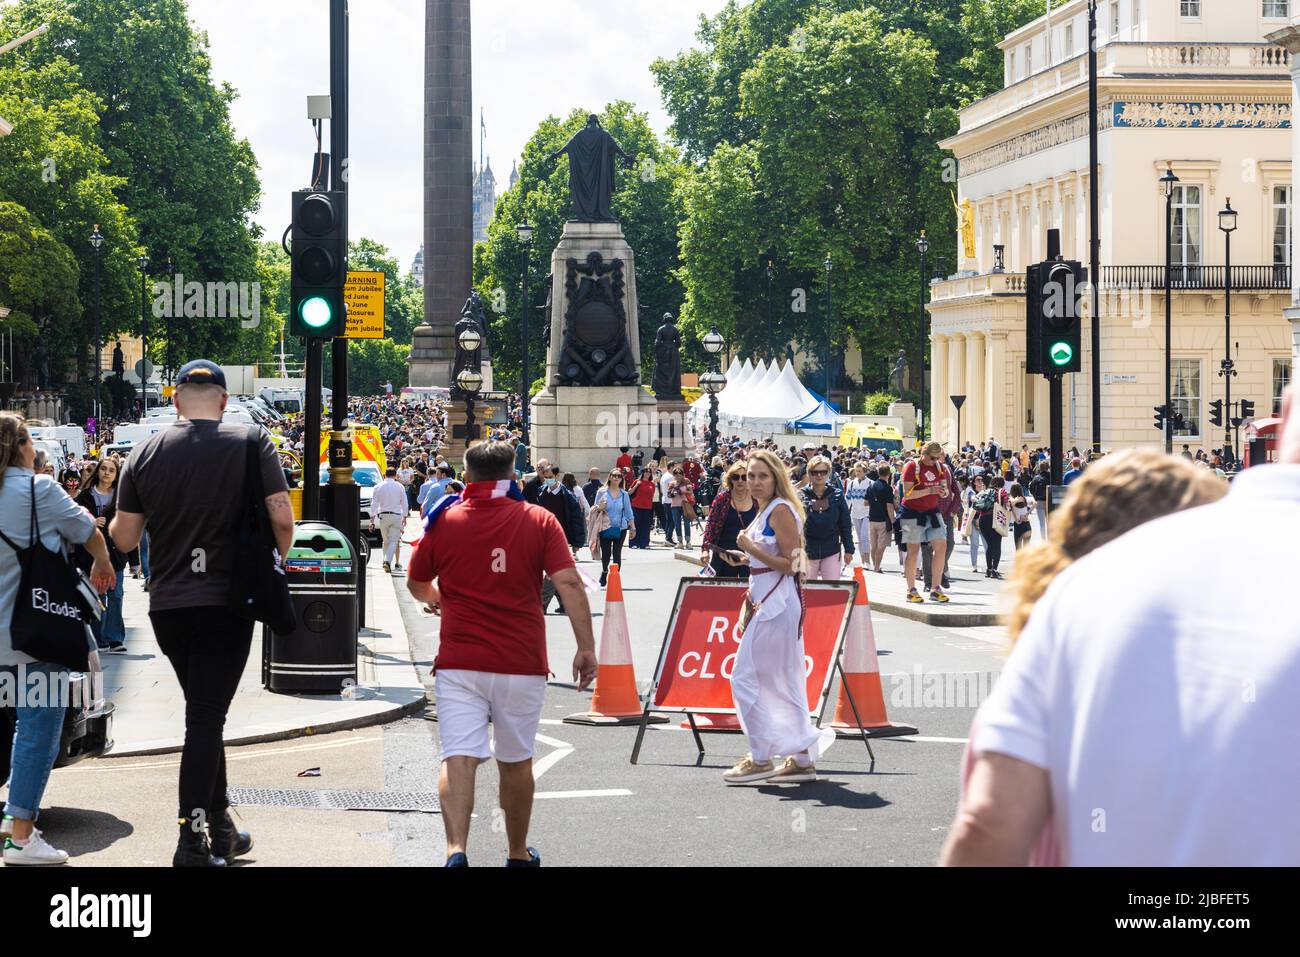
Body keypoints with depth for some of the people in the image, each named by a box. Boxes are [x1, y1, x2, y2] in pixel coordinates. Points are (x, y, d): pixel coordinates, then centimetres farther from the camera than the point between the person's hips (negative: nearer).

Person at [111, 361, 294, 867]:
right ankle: (192, 842, -6)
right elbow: (282, 519, -11)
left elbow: (124, 538, 4)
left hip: (167, 606, 3)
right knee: (206, 717, -3)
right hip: (227, 601, -3)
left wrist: (109, 523, 26)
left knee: (204, 712, 17)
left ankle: (220, 827, 25)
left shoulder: (146, 453, 2)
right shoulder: (252, 445, -5)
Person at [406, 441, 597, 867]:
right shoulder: (539, 520, 0)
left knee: (458, 759, -7)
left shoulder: (444, 520, 3)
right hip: (522, 664, 1)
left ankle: (456, 850, -27)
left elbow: (416, 585, 17)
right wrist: (586, 648, -9)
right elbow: (569, 584, -10)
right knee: (516, 762, 16)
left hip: (458, 662, -1)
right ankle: (518, 854, 30)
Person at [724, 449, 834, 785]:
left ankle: (761, 759, -2)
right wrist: (753, 595, 17)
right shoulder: (763, 512, 16)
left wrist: (752, 549, -20)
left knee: (746, 677, -7)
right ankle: (802, 759, 16)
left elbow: (790, 564, -18)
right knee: (784, 682, 12)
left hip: (778, 603, -10)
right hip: (766, 603, 10)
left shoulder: (781, 510, -13)